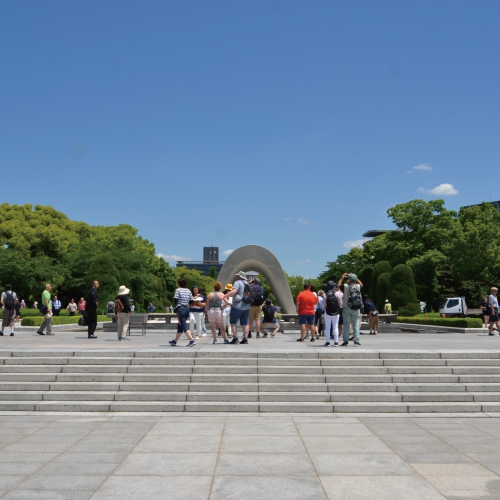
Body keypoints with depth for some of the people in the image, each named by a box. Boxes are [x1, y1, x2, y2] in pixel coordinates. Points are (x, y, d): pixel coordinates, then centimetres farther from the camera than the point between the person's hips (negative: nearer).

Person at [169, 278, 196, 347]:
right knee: (180, 326, 16)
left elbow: (175, 300, -11)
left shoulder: (178, 290, -6)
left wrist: (176, 304, 9)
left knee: (184, 326, -11)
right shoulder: (188, 291, 9)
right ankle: (175, 341, 27)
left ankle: (192, 340, -24)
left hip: (181, 309, -7)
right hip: (187, 309, 7)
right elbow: (191, 301, 6)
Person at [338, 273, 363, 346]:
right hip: (356, 309, 1)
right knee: (356, 325, 3)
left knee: (346, 325, 5)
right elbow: (361, 284, 23)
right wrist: (355, 278, 24)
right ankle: (356, 342, 1)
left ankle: (346, 341, 6)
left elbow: (339, 285, 13)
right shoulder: (358, 286, -3)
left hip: (346, 308, -1)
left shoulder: (345, 286, -9)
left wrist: (342, 277, 22)